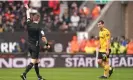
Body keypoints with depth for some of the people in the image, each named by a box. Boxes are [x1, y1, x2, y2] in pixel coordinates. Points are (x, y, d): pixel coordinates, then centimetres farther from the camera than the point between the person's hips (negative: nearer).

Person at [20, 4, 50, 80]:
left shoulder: (29, 24, -1)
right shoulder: (38, 27, -15)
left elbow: (28, 16, 18)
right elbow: (43, 37, -17)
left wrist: (27, 9, 35)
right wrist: (47, 44, -3)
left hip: (30, 45, 7)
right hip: (35, 46, -7)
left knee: (37, 61, 15)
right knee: (33, 62, -8)